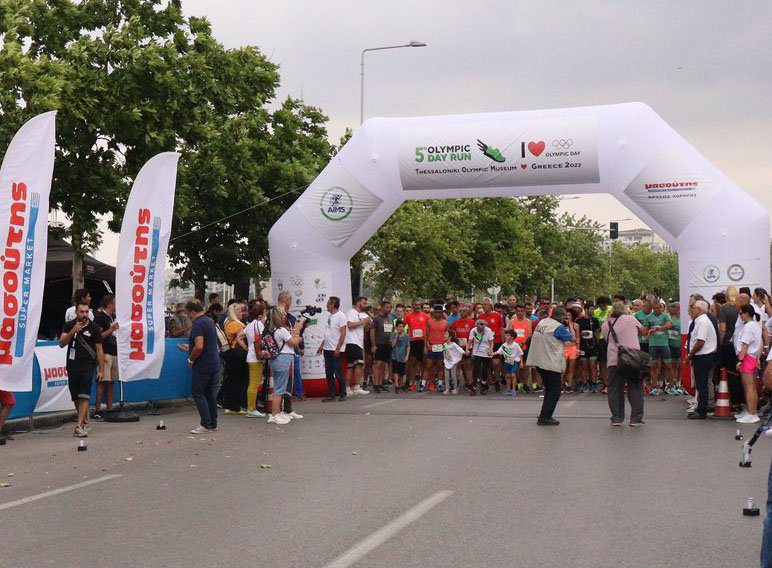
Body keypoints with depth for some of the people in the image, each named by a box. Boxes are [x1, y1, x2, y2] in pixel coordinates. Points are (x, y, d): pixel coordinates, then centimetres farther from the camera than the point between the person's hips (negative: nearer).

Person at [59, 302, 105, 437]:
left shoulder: (94, 328, -1)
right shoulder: (69, 326, 6)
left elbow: (99, 350, 2)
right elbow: (61, 343, -5)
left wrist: (101, 370, -2)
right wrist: (72, 331, -20)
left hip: (87, 367, -3)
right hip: (72, 366, 3)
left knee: (84, 397, -13)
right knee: (76, 398, 11)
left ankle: (79, 426, -18)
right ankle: (85, 420, 31)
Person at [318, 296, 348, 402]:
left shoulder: (340, 316, -9)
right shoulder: (330, 316, 15)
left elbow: (343, 333, -14)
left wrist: (337, 348, -18)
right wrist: (322, 345, 17)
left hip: (335, 350, -8)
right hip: (327, 349, 8)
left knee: (338, 373, -3)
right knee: (328, 373, 8)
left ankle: (342, 394, 6)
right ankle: (331, 394, 13)